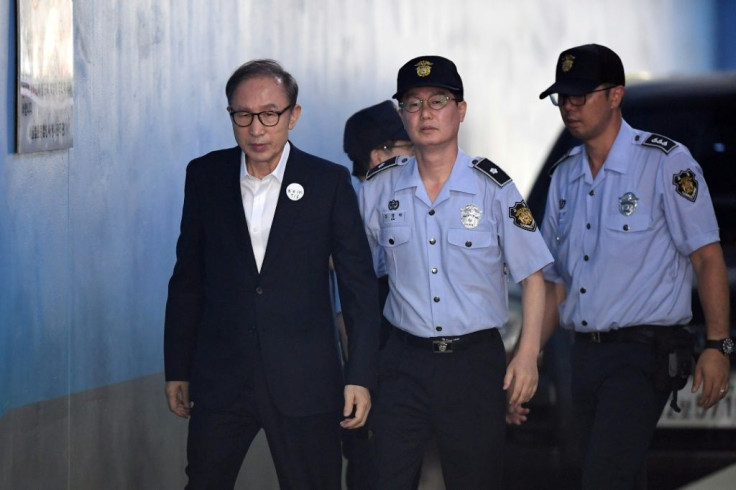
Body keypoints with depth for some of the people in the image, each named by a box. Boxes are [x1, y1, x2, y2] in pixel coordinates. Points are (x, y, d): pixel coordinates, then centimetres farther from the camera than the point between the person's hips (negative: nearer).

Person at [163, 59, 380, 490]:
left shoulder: (330, 182, -2)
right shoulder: (205, 176, 5)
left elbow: (359, 284, 0)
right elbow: (188, 278, 10)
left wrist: (361, 376, -4)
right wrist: (177, 369, 9)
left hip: (304, 385, -2)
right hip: (221, 382, 2)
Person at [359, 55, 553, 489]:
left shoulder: (492, 187, -4)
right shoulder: (379, 188, 3)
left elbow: (532, 275, 0)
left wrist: (528, 355, -8)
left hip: (476, 360, -2)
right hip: (404, 361, 2)